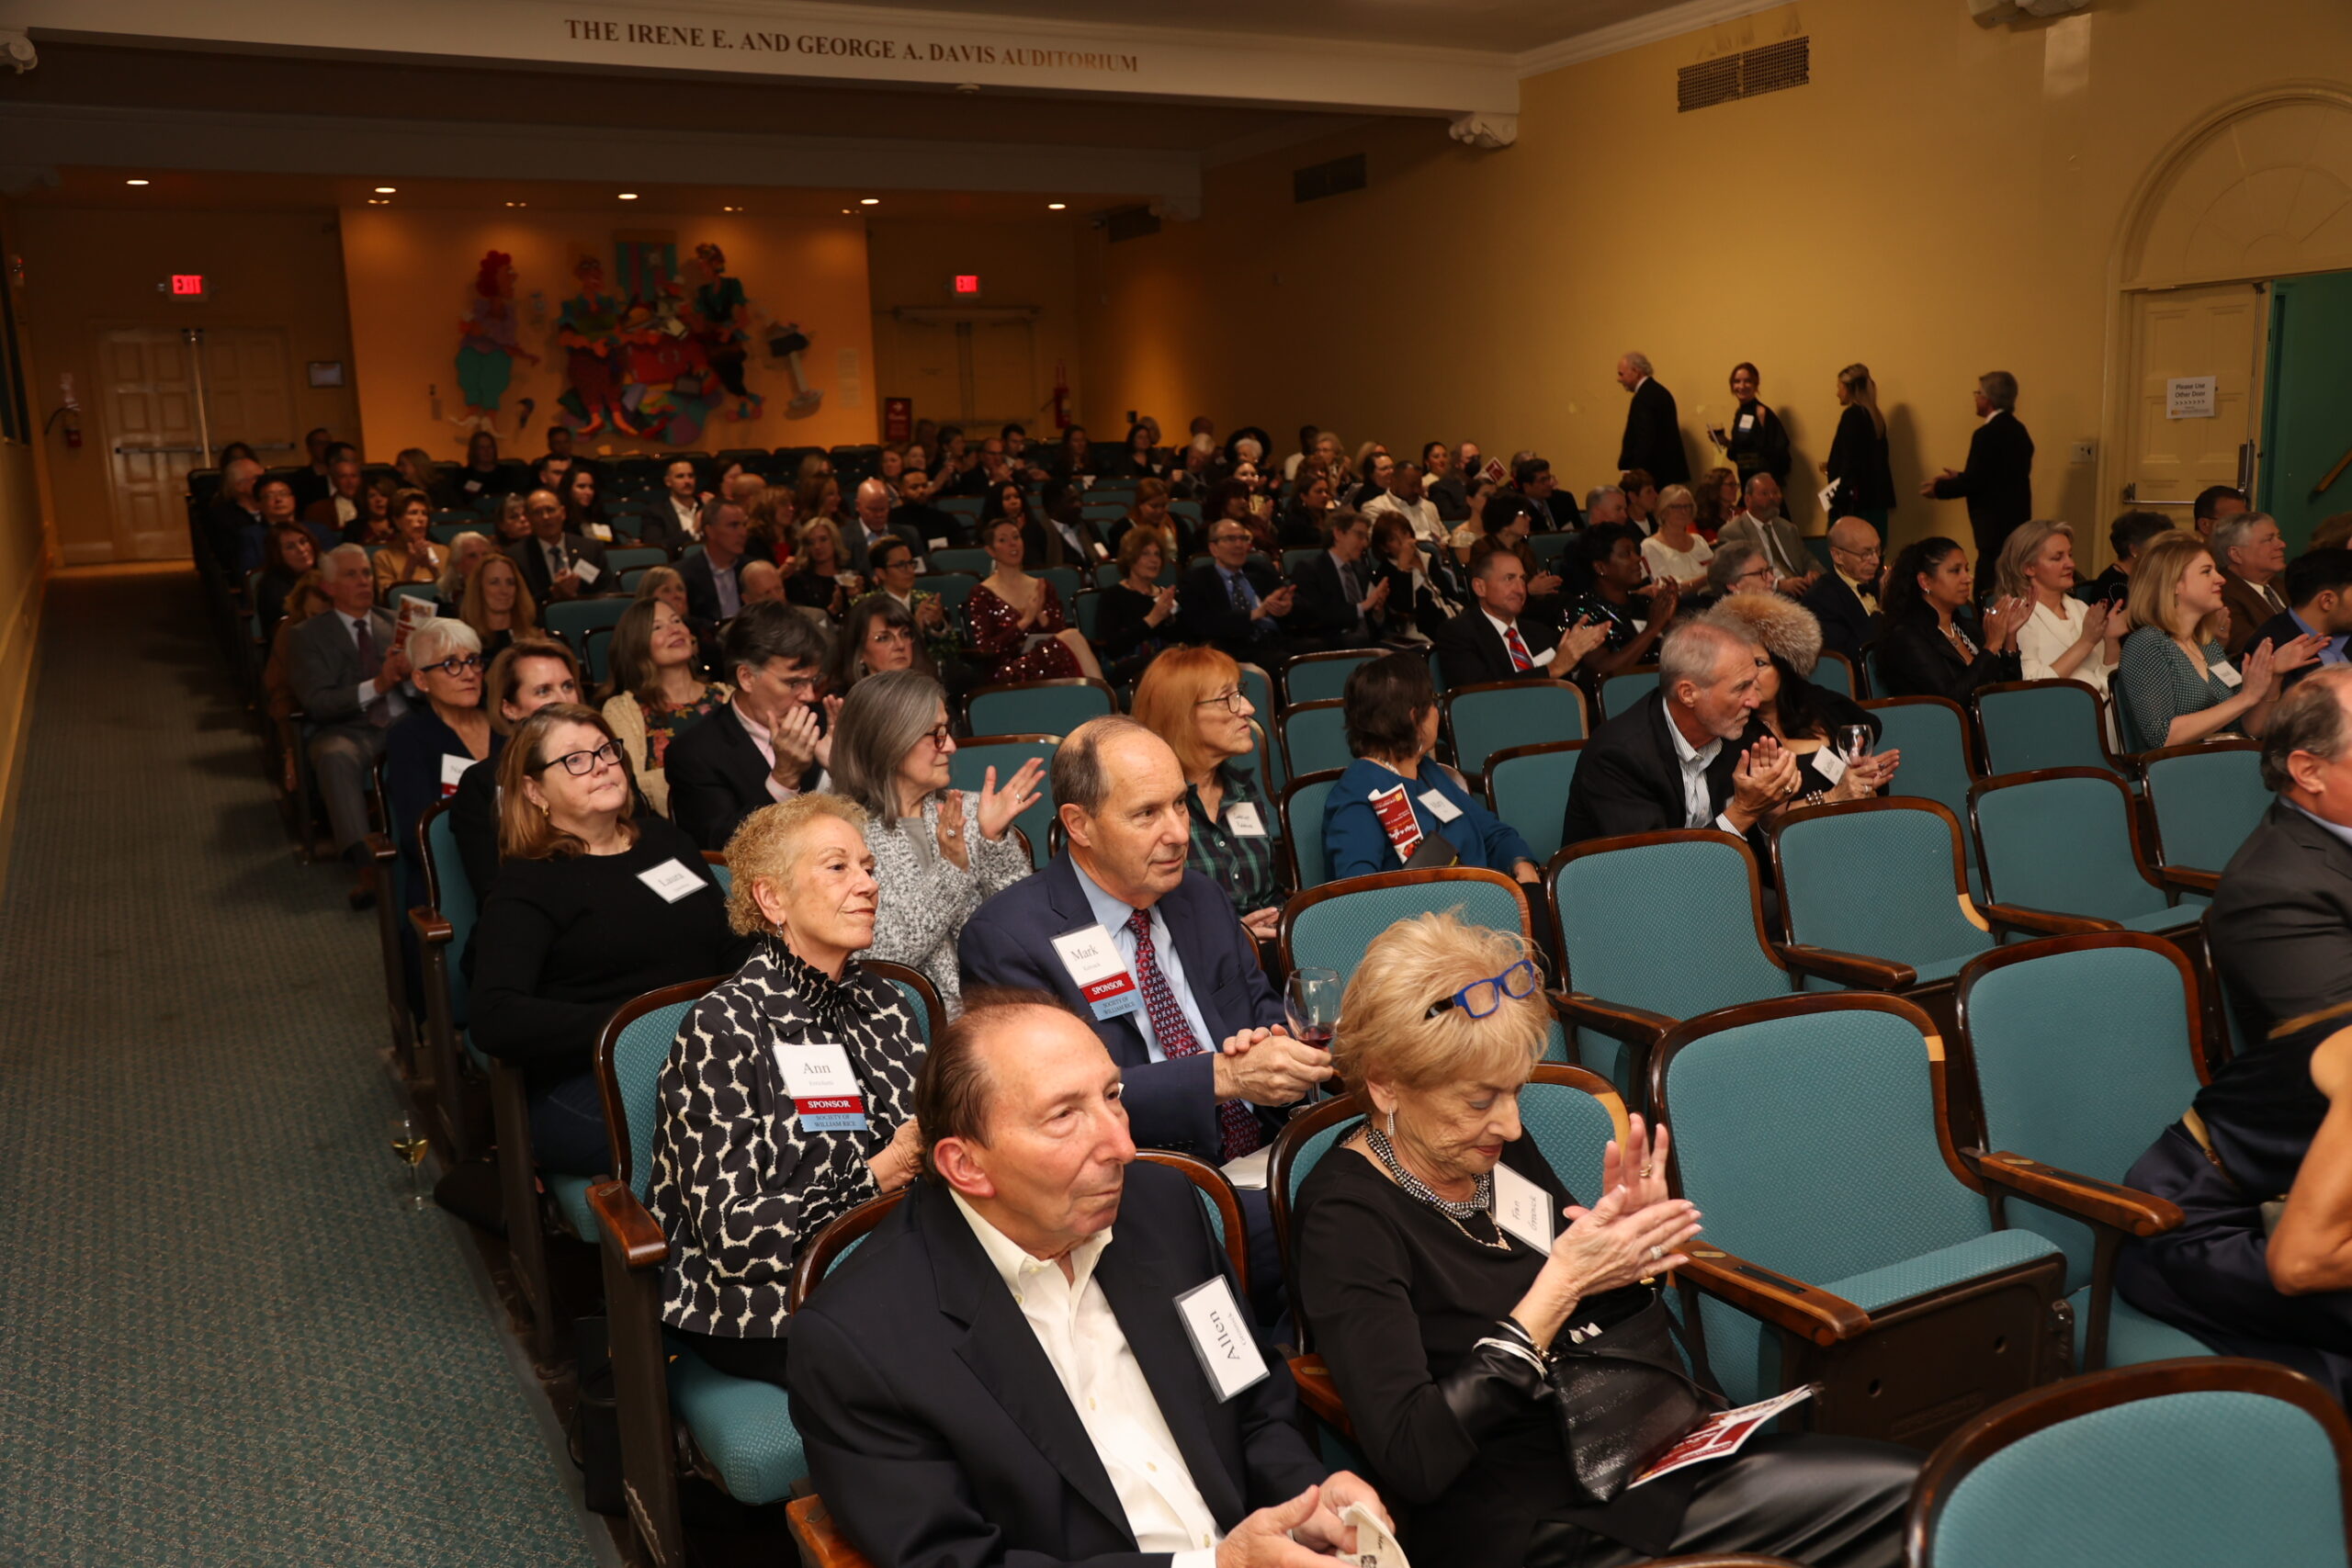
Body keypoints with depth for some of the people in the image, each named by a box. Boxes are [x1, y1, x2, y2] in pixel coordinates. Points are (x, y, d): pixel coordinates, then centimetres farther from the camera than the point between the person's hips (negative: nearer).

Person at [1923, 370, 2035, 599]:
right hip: (2016, 522, 10)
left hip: (1996, 526, -10)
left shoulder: (1987, 434, -17)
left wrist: (1938, 489, -2)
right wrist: (1959, 477, 21)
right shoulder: (2018, 430, 11)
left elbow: (1973, 482, -18)